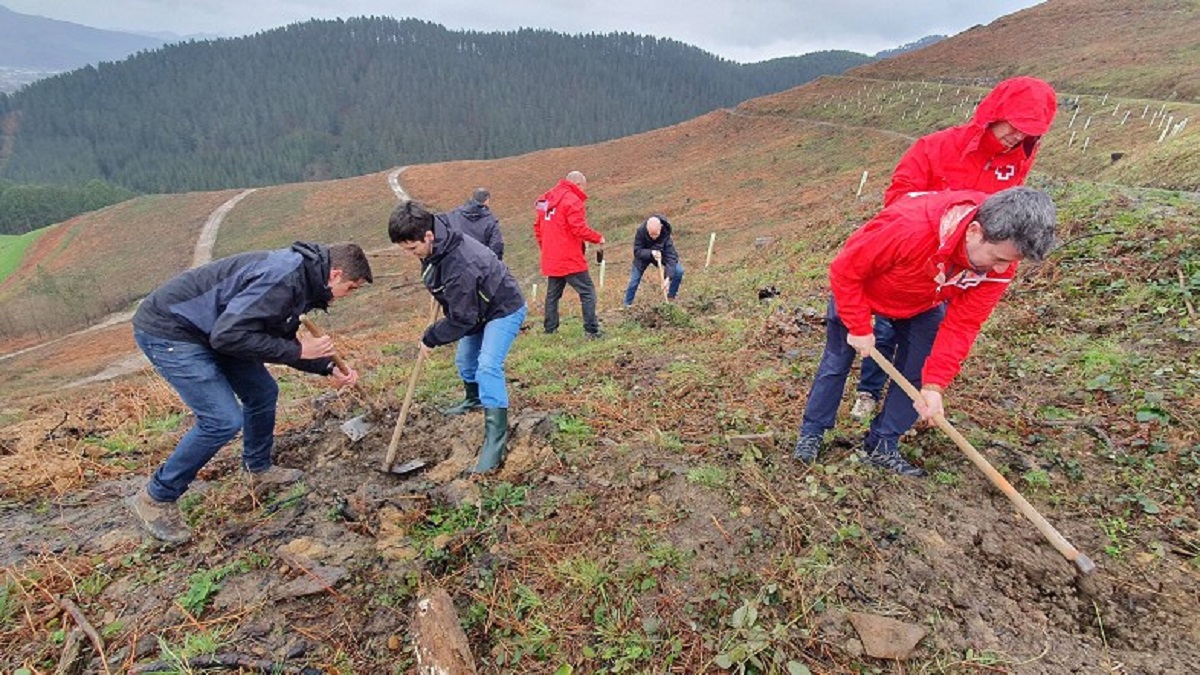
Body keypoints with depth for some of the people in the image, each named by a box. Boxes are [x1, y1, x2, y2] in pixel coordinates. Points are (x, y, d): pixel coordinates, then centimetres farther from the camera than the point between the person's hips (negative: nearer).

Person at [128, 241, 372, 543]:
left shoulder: (301, 277, 3)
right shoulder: (285, 278, -28)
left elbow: (279, 338, 13)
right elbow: (228, 335, -32)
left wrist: (328, 367, 6)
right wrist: (297, 351, -24)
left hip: (209, 330, 10)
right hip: (168, 329, -10)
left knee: (263, 392, 13)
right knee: (223, 419, -15)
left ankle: (259, 469, 34)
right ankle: (156, 499, 7)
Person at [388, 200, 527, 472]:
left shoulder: (460, 267, -39)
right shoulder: (437, 241, -14)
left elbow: (460, 320, -30)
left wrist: (431, 338, -15)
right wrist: (439, 293, 10)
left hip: (504, 309, -9)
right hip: (477, 309, 10)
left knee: (488, 367, -24)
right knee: (465, 361, 21)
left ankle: (496, 437, -20)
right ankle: (474, 400, 49)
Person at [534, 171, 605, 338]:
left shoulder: (546, 199, 14)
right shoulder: (573, 201, -11)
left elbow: (537, 227, 17)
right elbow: (579, 229, -19)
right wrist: (598, 238, -5)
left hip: (551, 260, 8)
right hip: (570, 260, -8)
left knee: (553, 294, 16)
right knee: (587, 293, -2)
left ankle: (550, 329, 19)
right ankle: (591, 330, -5)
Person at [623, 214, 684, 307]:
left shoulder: (666, 233, -34)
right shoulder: (640, 231, -33)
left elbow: (671, 255, -36)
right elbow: (637, 251, -27)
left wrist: (668, 278, -46)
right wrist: (651, 253, -46)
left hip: (660, 255, 0)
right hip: (644, 256, 0)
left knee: (678, 271, -18)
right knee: (634, 280, -4)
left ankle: (671, 298, 1)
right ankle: (627, 305, 15)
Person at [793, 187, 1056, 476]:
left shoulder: (1000, 262, -26)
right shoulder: (909, 228, -44)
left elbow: (962, 324, -20)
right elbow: (844, 270, -30)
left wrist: (934, 384, -27)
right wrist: (859, 328, -23)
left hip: (923, 306, 4)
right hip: (859, 289, -4)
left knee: (917, 373, -3)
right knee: (836, 363, 2)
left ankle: (882, 447, 12)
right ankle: (812, 433, 20)